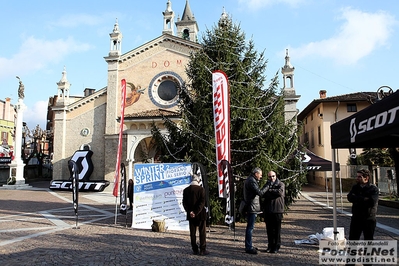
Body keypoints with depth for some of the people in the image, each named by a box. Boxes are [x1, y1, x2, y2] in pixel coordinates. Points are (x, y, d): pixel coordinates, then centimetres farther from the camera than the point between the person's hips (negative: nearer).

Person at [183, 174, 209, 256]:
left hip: (191, 215, 3)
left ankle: (195, 250, 14)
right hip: (200, 215, -3)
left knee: (192, 233, 10)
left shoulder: (186, 190, 1)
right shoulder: (201, 189, -9)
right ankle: (202, 250, 7)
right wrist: (196, 212, -15)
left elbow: (184, 203, -2)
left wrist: (190, 212, -6)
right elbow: (202, 202, -16)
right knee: (202, 233, 6)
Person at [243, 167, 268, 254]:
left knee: (250, 227, 17)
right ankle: (249, 247, 0)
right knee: (250, 227, -6)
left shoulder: (250, 180, 16)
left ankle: (249, 246, 26)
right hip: (252, 208, -11)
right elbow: (260, 193, -22)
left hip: (250, 208, 11)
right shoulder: (251, 181, -17)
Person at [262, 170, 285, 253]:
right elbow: (263, 194, -1)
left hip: (277, 210, -4)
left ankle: (276, 246, 11)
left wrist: (269, 191, -10)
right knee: (269, 229, 8)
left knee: (277, 229, 1)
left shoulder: (281, 184, 2)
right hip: (268, 210, 4)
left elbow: (280, 192, -19)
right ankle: (270, 245, 19)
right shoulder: (267, 185, 15)